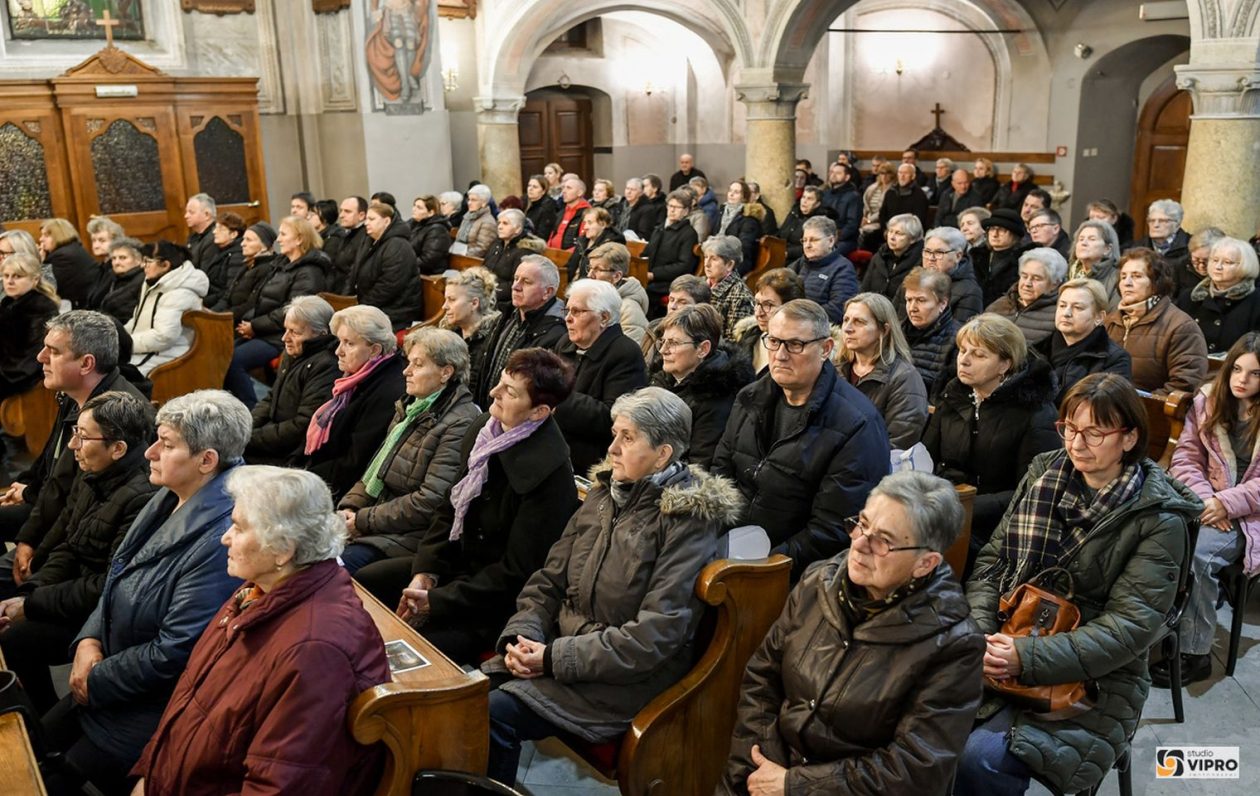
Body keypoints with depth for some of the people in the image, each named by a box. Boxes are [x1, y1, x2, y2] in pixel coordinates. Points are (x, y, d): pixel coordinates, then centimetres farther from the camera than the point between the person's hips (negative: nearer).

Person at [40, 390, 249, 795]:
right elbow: (119, 578, 12)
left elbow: (175, 652, -26)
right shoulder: (171, 498, -2)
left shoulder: (219, 539, -31)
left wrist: (97, 682, -12)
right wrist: (89, 639, -3)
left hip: (154, 707, -9)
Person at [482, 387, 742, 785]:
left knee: (493, 711, -22)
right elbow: (548, 583, 10)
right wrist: (521, 636, -9)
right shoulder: (603, 494, 8)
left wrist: (557, 657, -20)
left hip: (631, 678, -6)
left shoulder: (688, 519, -14)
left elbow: (656, 633, -20)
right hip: (564, 645, 7)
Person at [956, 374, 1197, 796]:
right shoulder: (1044, 473, 5)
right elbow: (993, 561, 6)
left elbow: (1130, 627, -15)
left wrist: (1030, 658, -24)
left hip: (1091, 678, -4)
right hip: (1005, 646, 4)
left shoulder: (1158, 519, -9)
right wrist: (979, 634, -11)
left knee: (981, 759, -26)